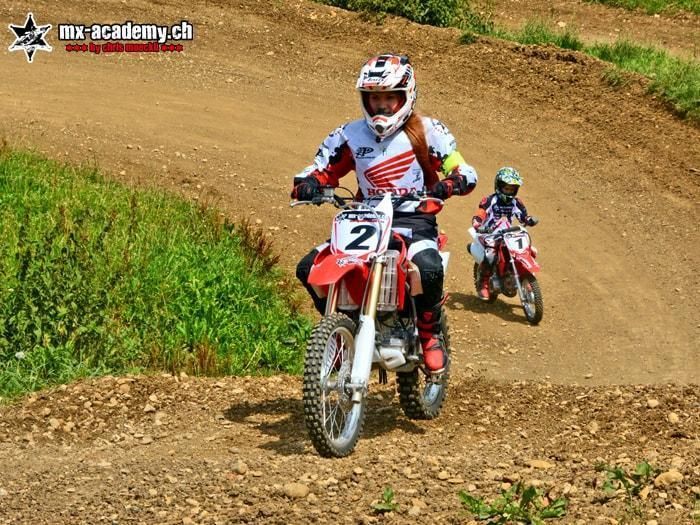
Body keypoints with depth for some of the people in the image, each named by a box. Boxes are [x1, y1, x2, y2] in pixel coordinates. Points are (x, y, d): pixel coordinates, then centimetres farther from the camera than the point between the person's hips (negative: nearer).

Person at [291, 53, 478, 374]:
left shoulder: (427, 131, 3)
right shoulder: (349, 136, 10)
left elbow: (466, 174, -1)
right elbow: (321, 170, 11)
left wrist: (446, 185, -25)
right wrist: (307, 185, -14)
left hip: (414, 221, -3)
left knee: (429, 269, -37)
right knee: (308, 268, -16)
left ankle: (430, 335, -9)